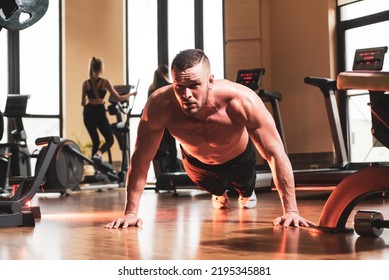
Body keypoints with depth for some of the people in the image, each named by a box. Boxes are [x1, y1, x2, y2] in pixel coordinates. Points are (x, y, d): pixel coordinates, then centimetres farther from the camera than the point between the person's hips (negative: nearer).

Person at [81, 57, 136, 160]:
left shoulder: (85, 83, 3)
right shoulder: (105, 82, -5)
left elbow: (83, 103, 8)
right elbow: (118, 98, -1)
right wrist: (130, 94, 15)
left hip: (88, 112, 4)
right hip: (99, 112, -4)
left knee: (95, 141, 18)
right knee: (110, 140, 9)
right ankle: (98, 153, -21)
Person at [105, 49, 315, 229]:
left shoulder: (241, 101, -45)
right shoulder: (160, 105, -42)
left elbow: (276, 155, -39)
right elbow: (141, 159, -31)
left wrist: (290, 211, -42)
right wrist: (130, 212, -31)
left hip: (239, 158, 0)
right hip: (196, 160, 1)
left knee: (245, 189, 33)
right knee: (214, 188, 34)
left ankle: (246, 194, 71)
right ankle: (219, 194, 72)